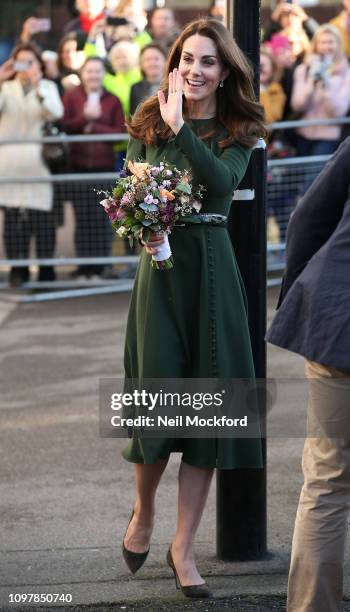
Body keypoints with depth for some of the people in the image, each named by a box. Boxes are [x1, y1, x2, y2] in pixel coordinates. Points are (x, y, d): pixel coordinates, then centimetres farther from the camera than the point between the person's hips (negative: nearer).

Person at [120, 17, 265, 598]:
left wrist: (181, 128, -21)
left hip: (212, 271, 1)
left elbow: (223, 182, -17)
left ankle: (183, 547, 7)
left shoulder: (237, 132, 3)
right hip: (160, 266, 0)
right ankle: (143, 511, 27)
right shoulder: (148, 124, 4)